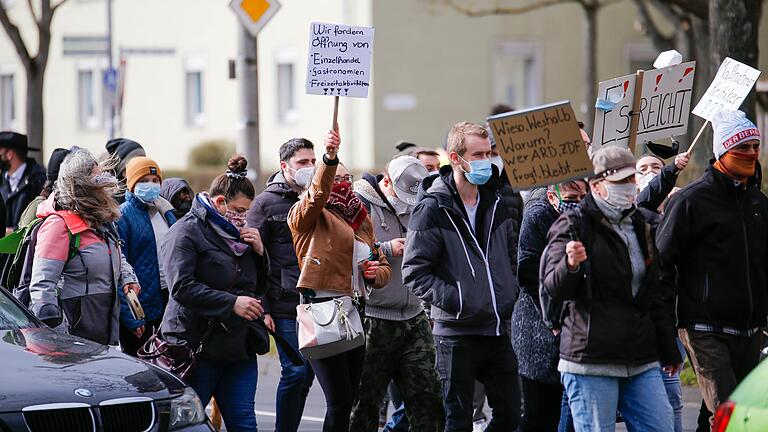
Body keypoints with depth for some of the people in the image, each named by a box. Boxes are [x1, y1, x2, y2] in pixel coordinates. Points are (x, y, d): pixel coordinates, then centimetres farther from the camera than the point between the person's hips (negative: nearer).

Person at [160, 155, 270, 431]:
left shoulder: (237, 233, 18)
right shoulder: (187, 232, -6)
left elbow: (259, 287, 24)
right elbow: (181, 287, -19)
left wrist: (258, 252, 5)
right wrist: (232, 303, -22)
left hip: (240, 346, 7)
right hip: (198, 345, -7)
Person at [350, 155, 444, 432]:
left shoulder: (416, 207, 13)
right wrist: (387, 251, -18)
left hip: (414, 320, 6)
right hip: (373, 323, -6)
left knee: (427, 397, 3)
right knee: (365, 402, 1)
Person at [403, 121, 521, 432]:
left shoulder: (495, 203, 10)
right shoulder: (434, 209, -10)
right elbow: (414, 273, -12)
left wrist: (510, 290, 11)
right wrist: (455, 300, -19)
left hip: (498, 330, 6)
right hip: (457, 333, -6)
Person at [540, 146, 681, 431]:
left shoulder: (640, 226, 17)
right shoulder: (573, 226, -3)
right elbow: (554, 290, -12)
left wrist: (669, 351, 27)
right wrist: (570, 265, -34)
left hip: (642, 363, 6)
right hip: (591, 363, -6)